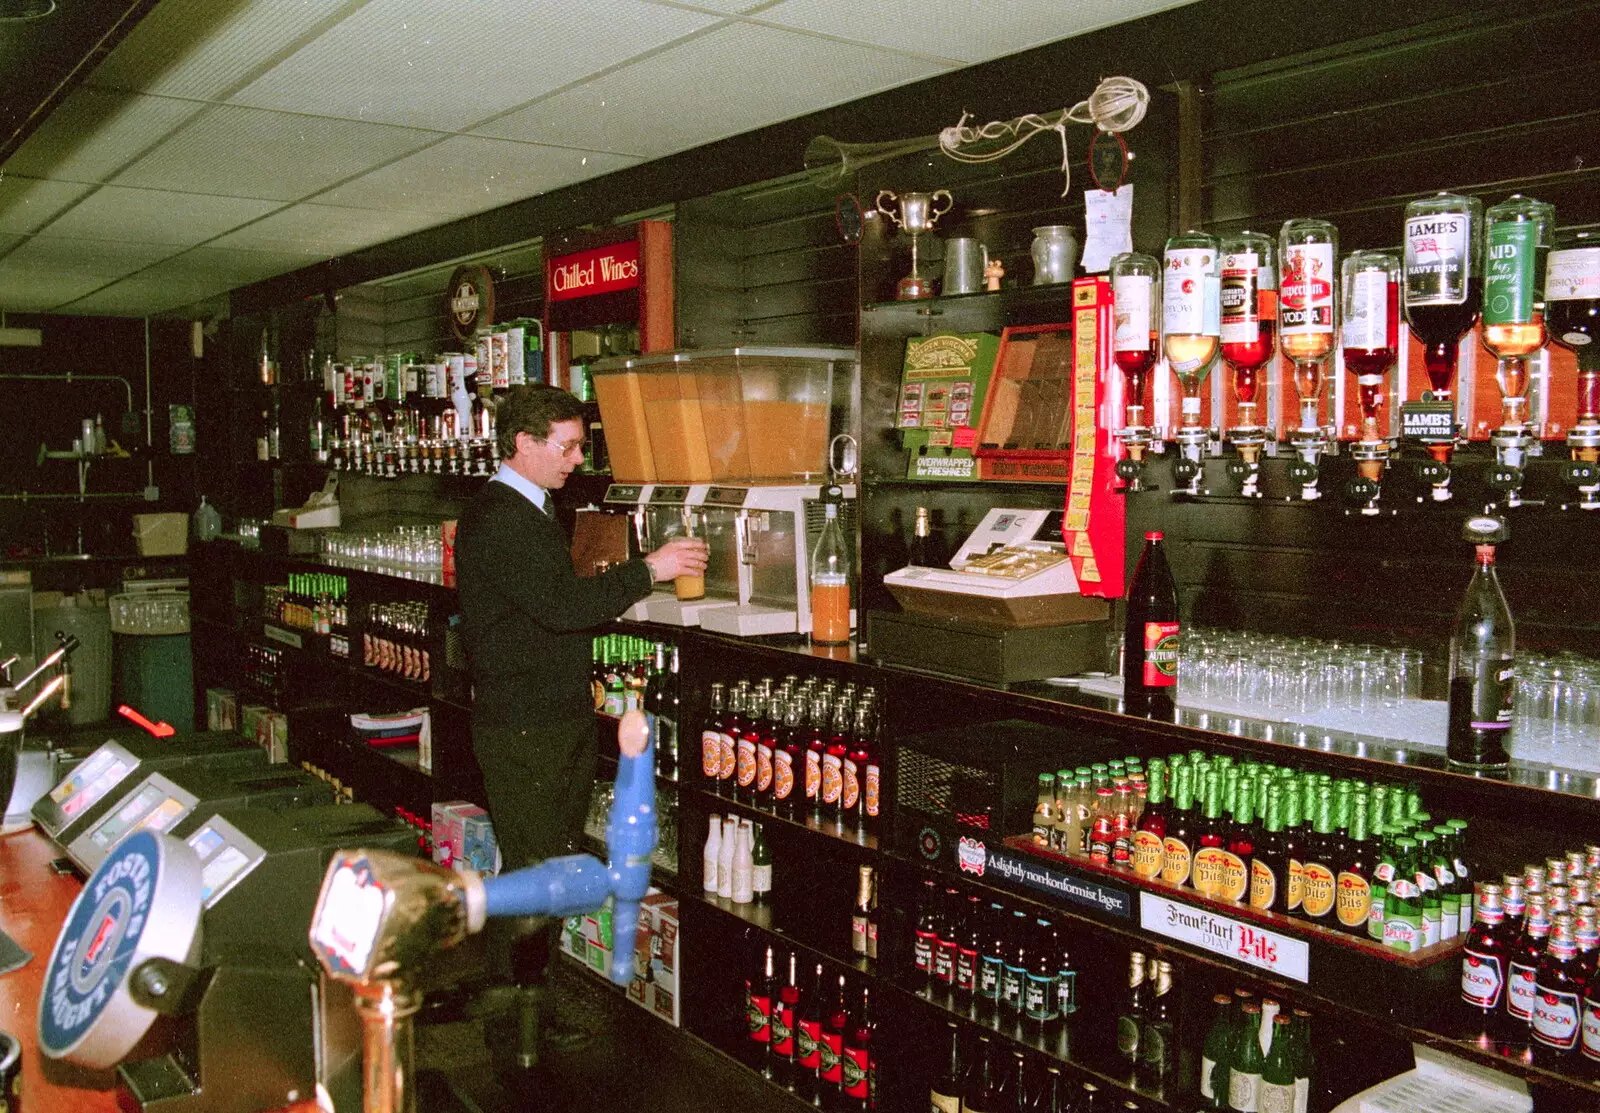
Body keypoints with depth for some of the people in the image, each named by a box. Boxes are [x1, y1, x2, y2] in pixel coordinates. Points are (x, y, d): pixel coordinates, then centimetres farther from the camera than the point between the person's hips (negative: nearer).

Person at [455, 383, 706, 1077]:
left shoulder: (531, 510, 17)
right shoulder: (497, 519, -17)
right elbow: (560, 605, -25)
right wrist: (648, 570, -19)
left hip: (561, 718, 10)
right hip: (522, 729, -10)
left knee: (550, 866, 15)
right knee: (532, 872, -4)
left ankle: (532, 1000, 27)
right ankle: (520, 1026, 7)